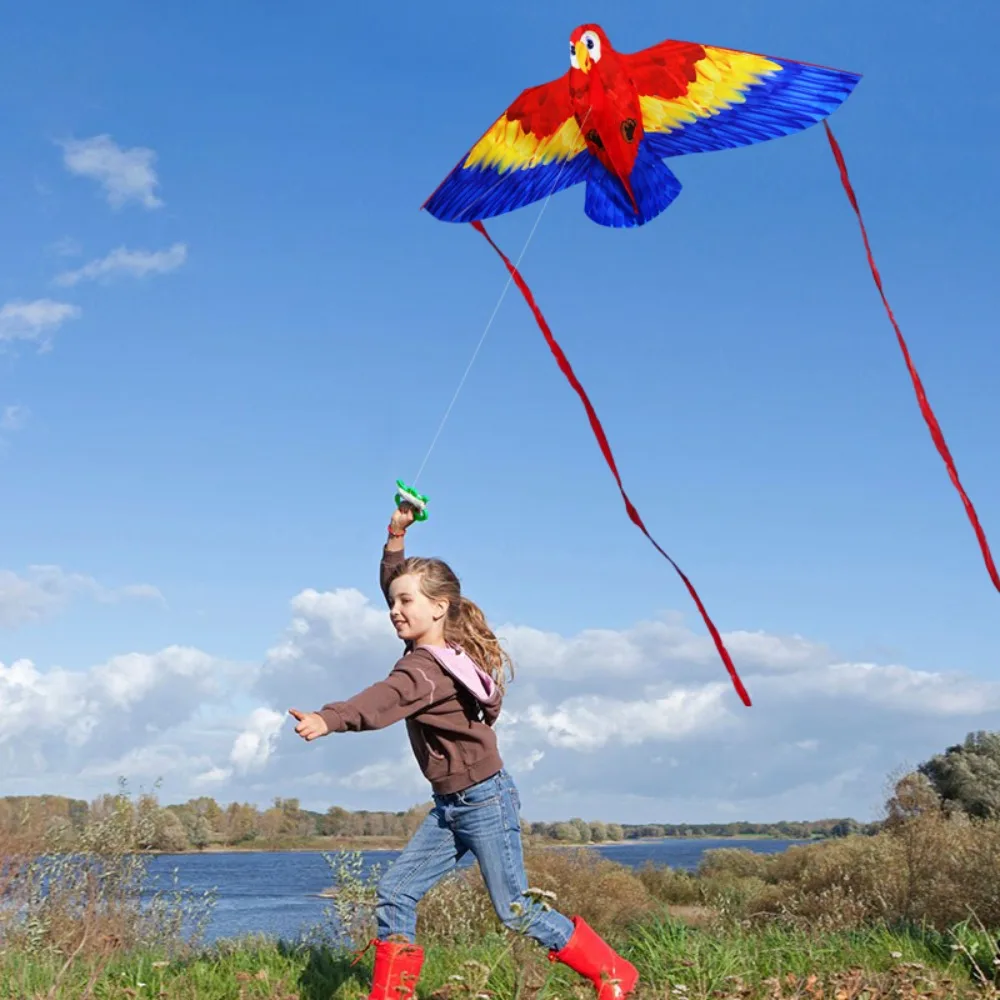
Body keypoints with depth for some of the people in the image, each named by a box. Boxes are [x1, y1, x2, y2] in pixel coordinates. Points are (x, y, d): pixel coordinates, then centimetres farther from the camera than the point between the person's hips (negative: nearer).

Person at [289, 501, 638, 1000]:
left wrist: (328, 720, -59)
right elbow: (394, 585, 15)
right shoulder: (435, 646, 2)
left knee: (517, 911, 2)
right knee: (395, 892, 3)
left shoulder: (428, 667, -24)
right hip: (451, 806, 9)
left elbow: (385, 700, -45)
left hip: (484, 800, -9)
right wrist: (396, 539, 4)